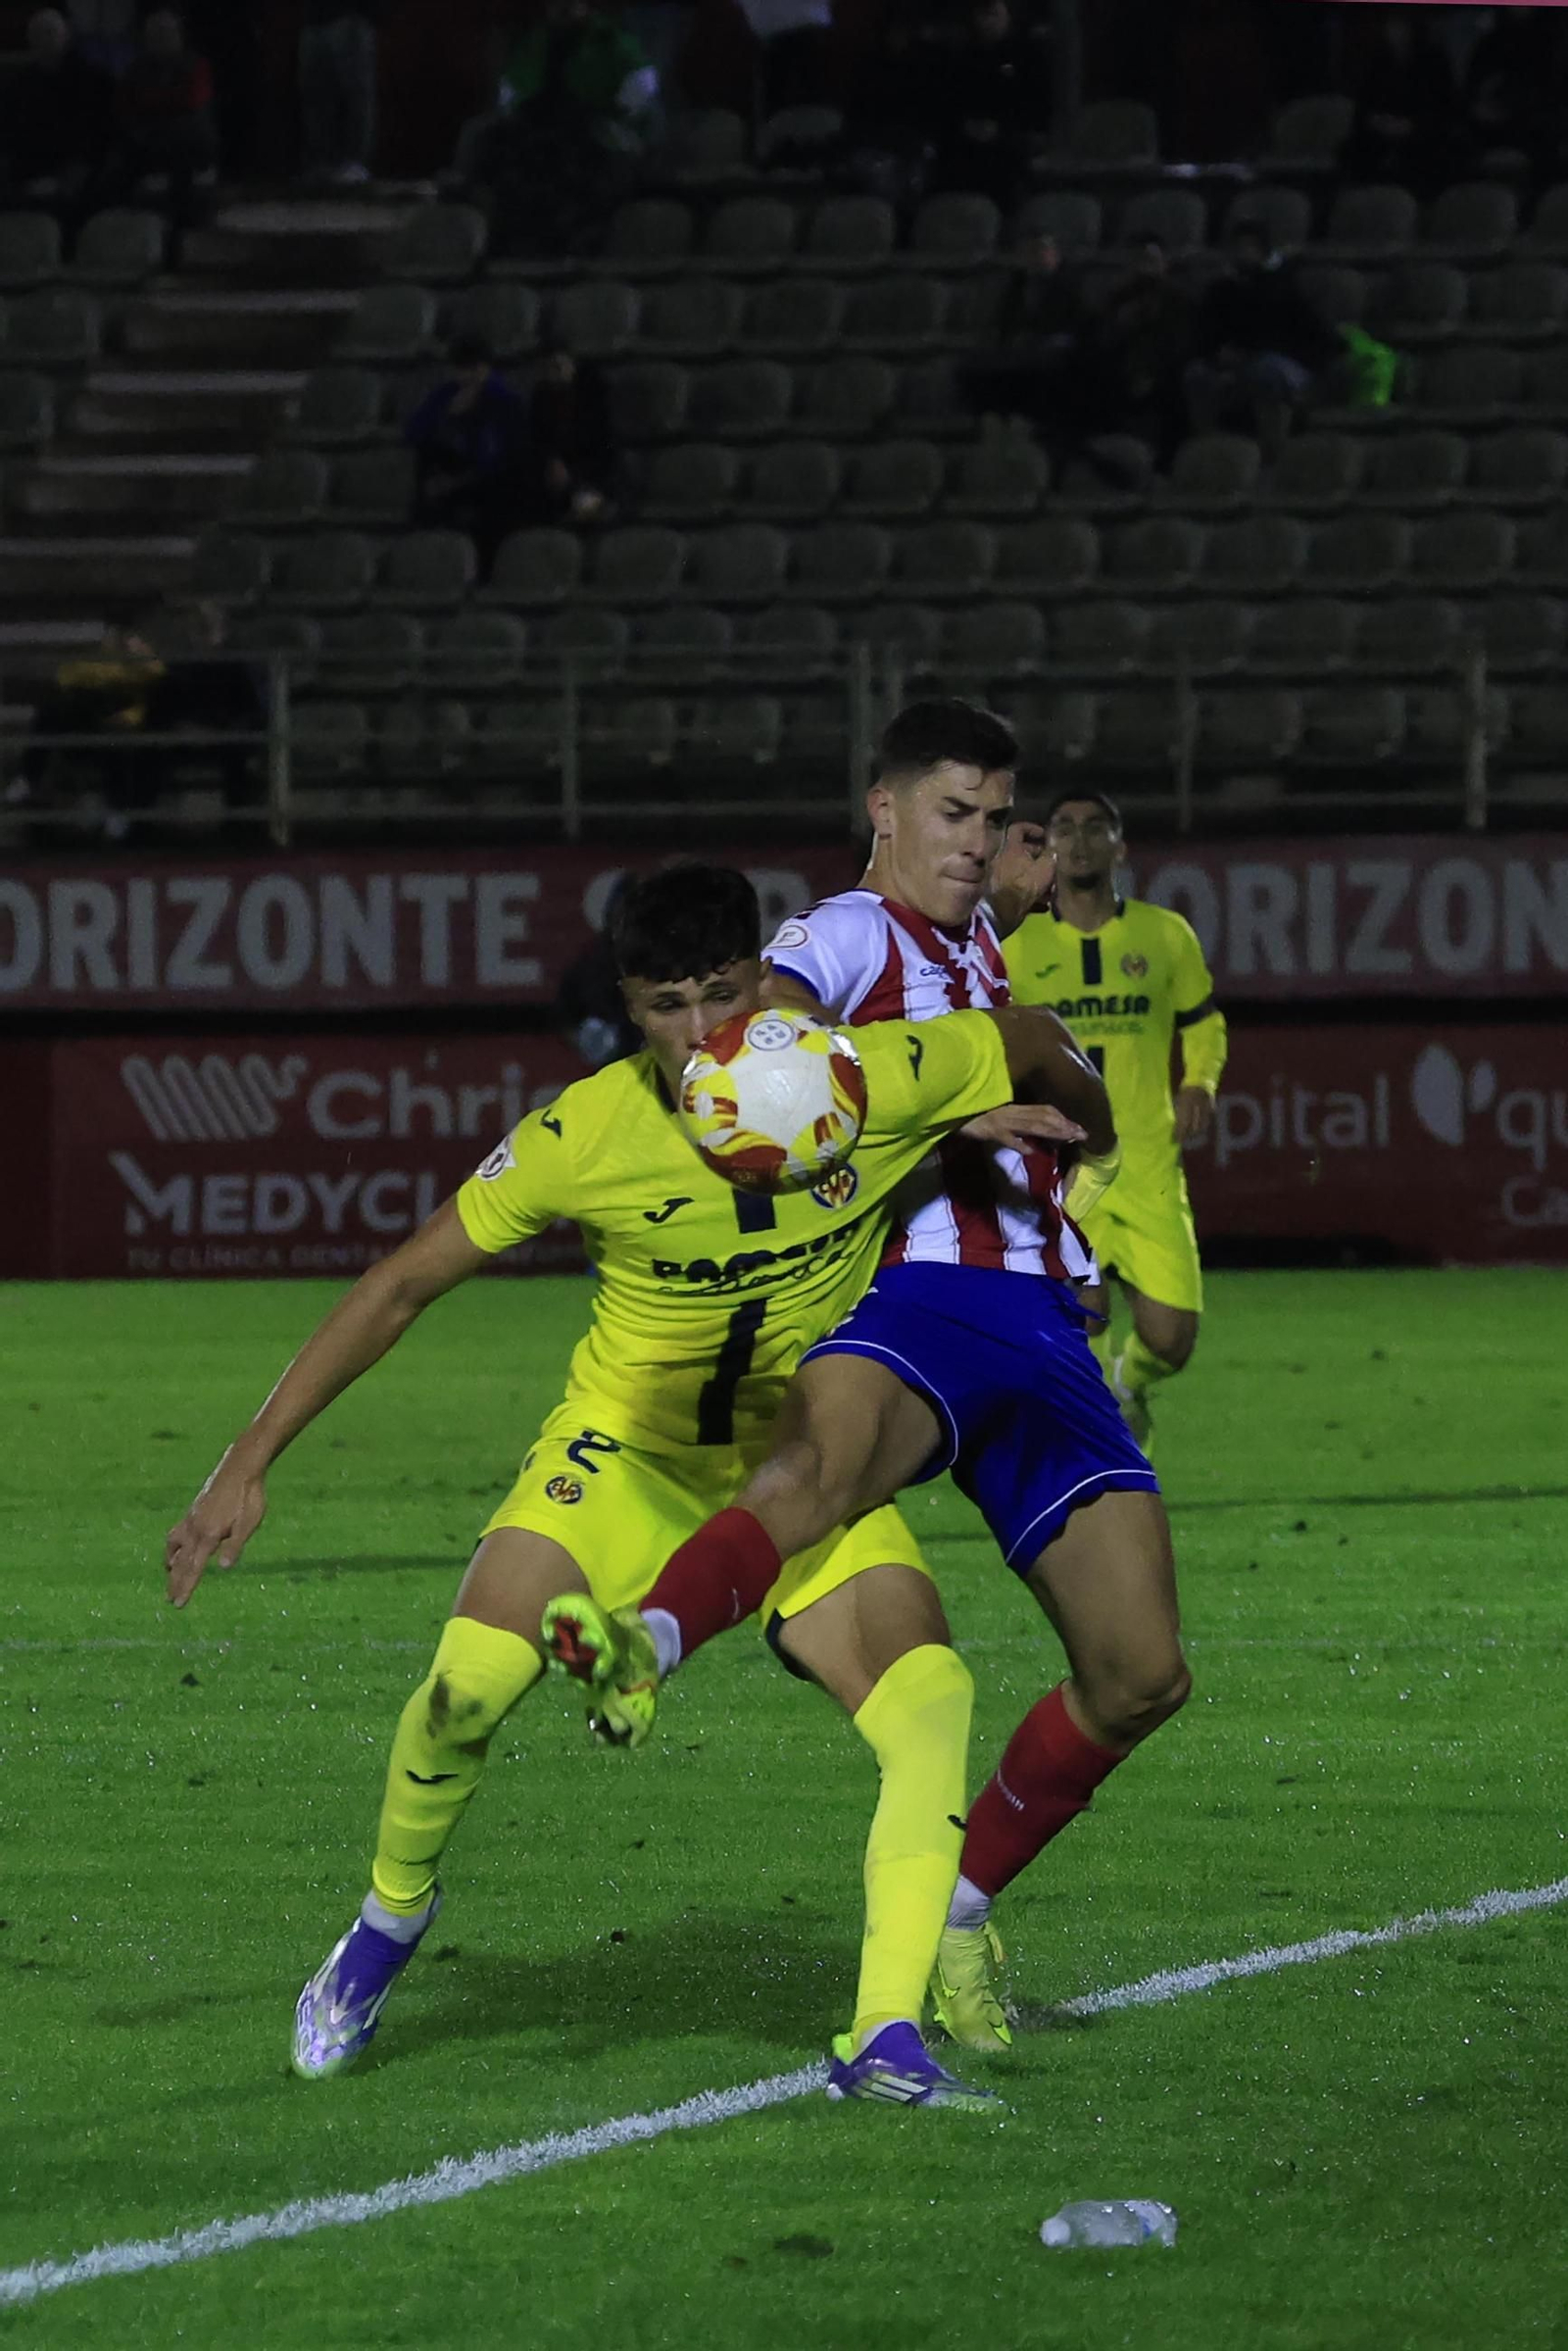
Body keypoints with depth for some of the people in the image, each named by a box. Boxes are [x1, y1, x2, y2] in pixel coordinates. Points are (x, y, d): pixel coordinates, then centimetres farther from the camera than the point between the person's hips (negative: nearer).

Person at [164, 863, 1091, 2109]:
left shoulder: (874, 1083, -22)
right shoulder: (586, 1134, -21)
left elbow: (1037, 1041, -1)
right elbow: (403, 1283, -11)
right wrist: (251, 1459, -11)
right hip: (627, 1446, -1)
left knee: (930, 1698, -23)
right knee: (468, 1687, -21)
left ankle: (890, 2040, -21)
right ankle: (391, 1914, 11)